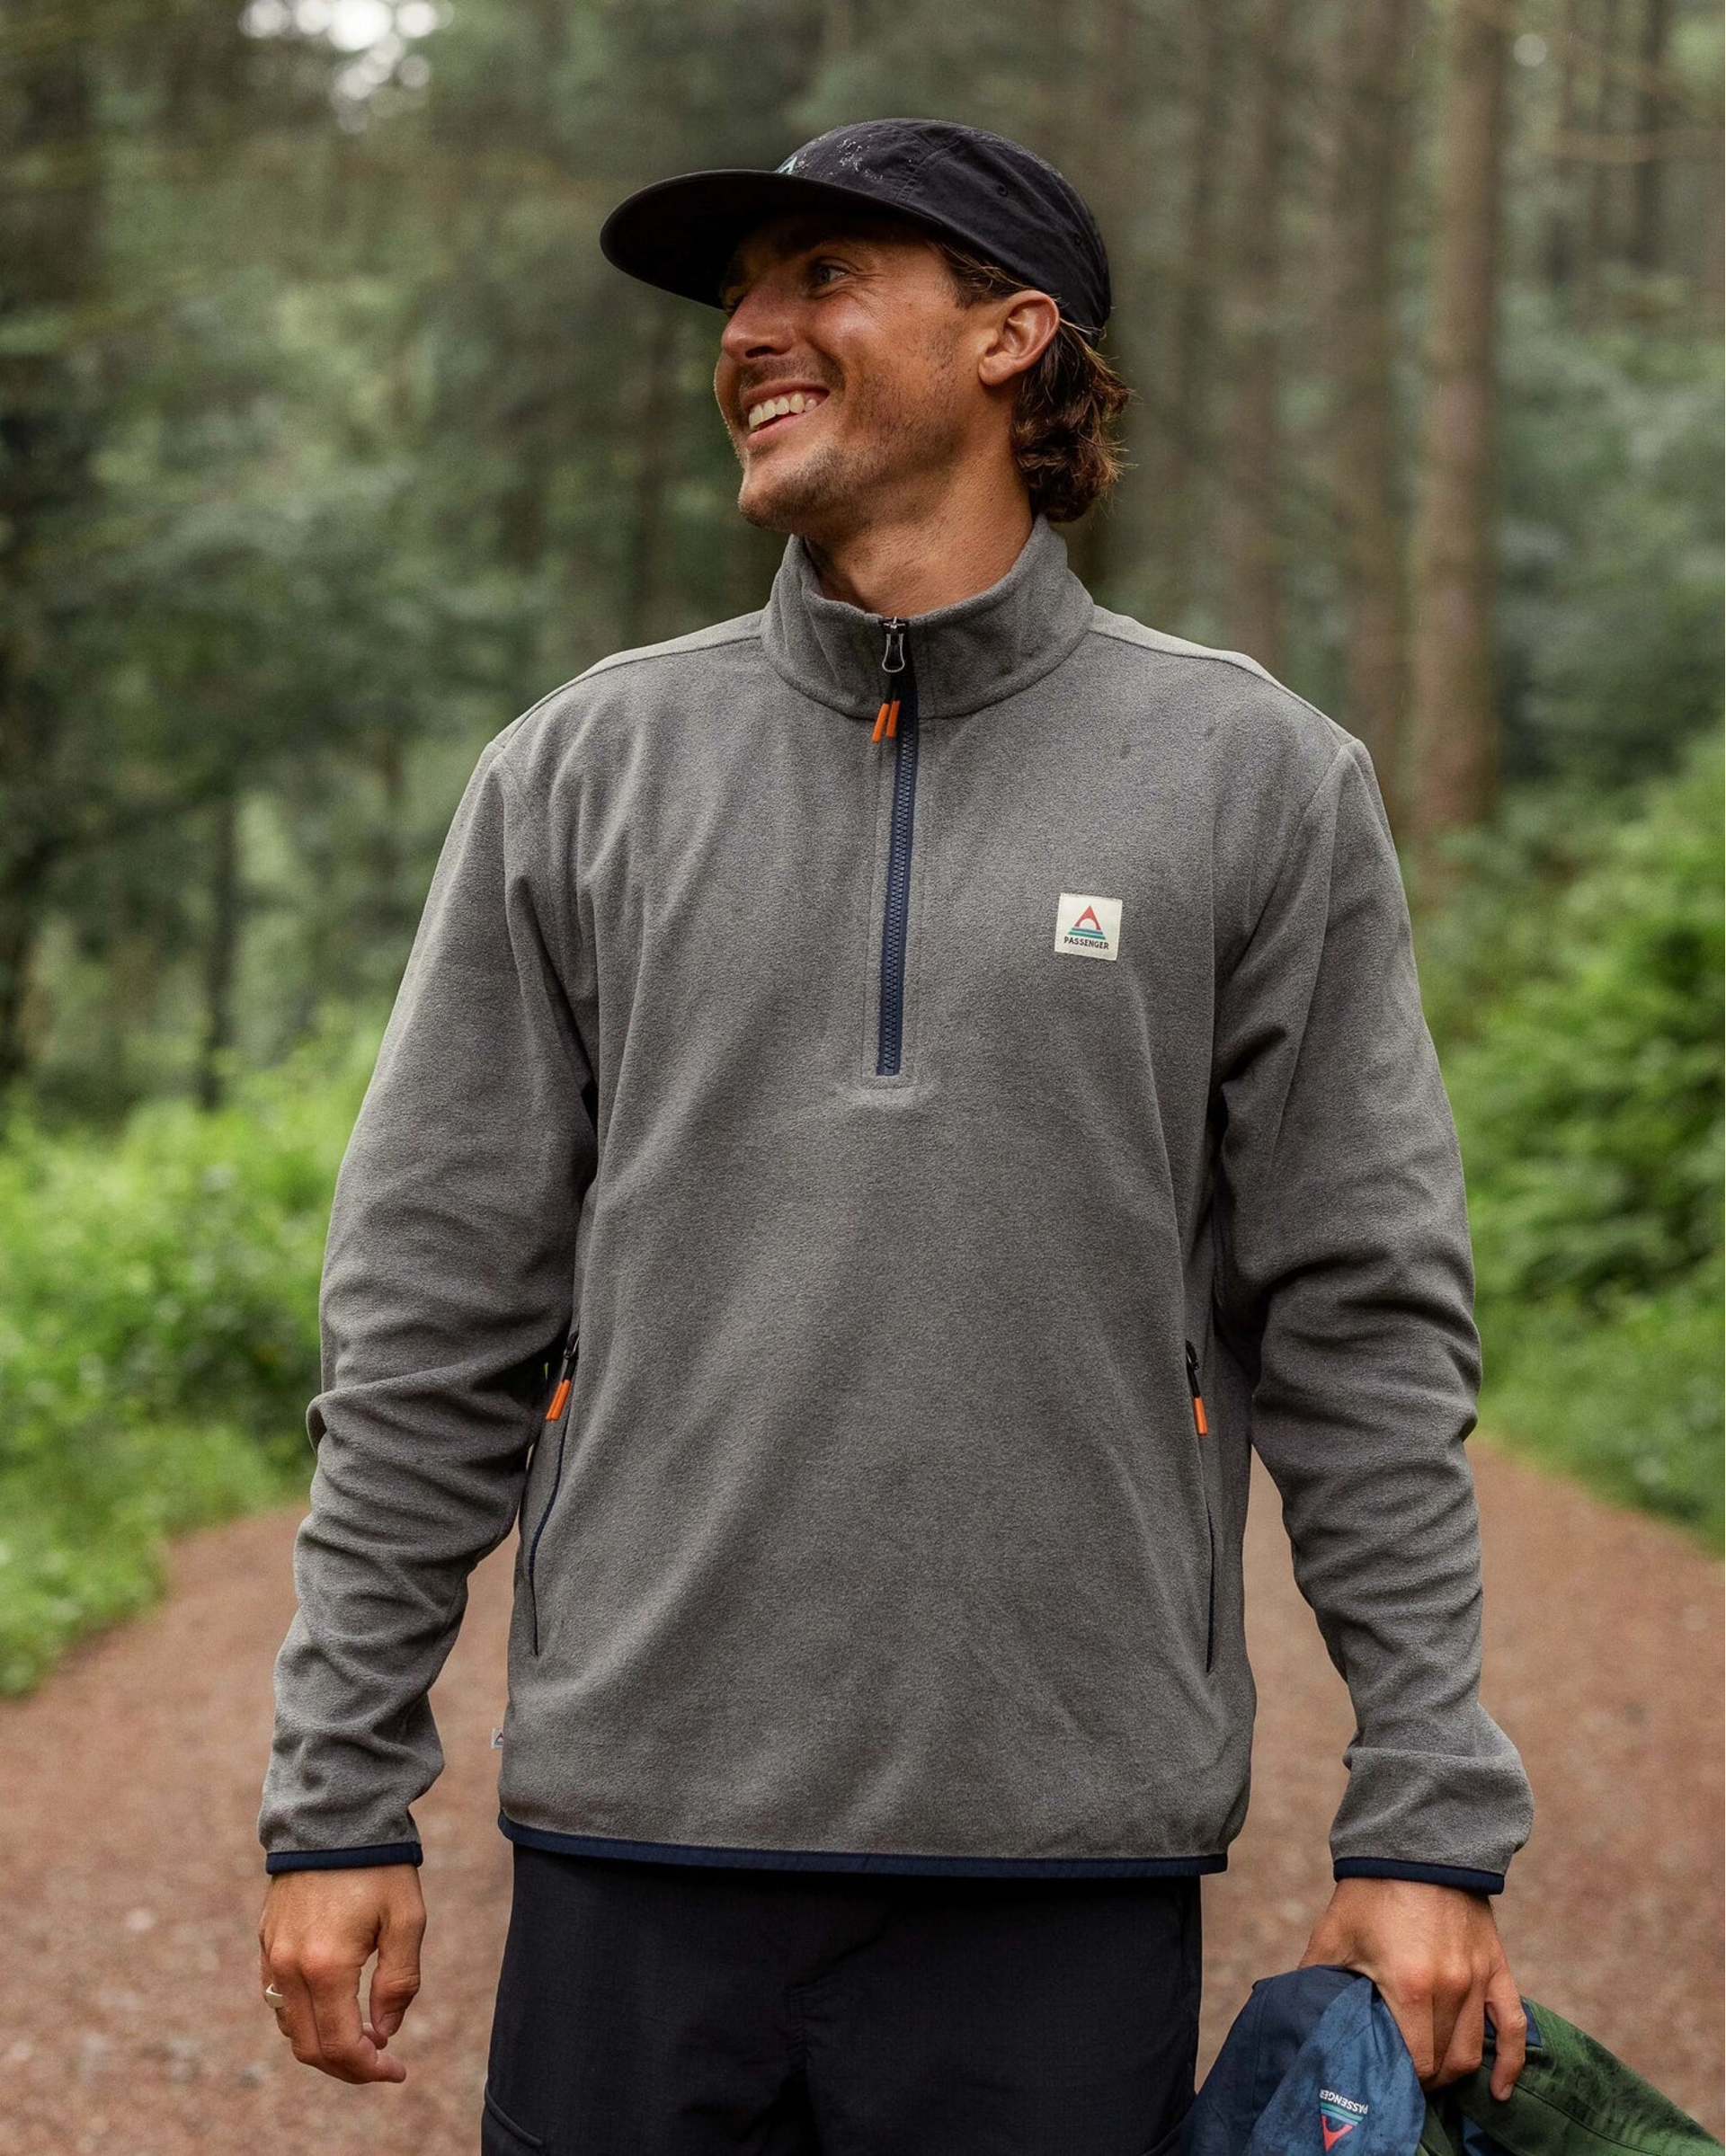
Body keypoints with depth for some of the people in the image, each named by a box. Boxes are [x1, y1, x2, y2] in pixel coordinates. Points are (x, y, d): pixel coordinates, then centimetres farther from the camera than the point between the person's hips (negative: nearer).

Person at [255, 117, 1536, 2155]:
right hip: (638, 1854, 1)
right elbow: (431, 1322, 6)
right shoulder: (581, 773, 7)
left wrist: (1426, 1824, -2)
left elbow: (1363, 1334, 2)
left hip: (1069, 1865, -1)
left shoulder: (1257, 780, 3)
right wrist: (340, 1797, 2)